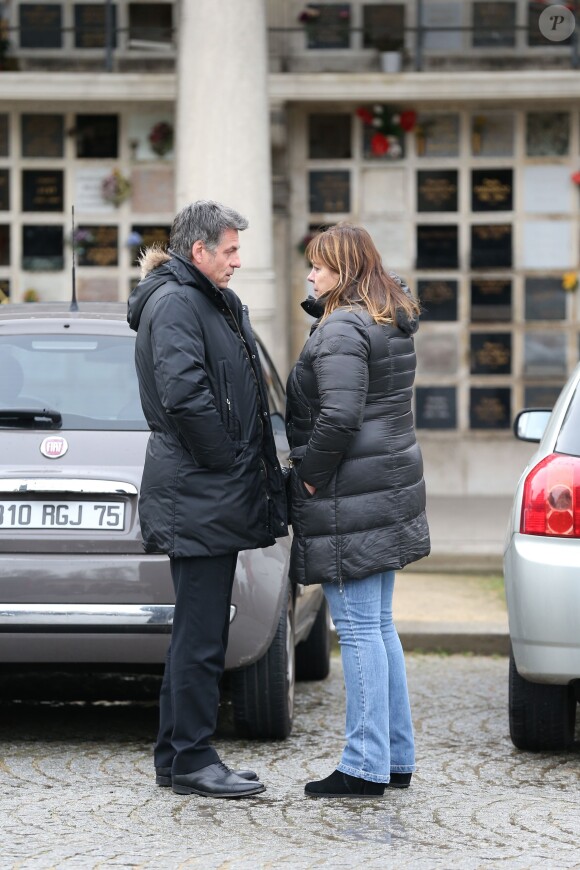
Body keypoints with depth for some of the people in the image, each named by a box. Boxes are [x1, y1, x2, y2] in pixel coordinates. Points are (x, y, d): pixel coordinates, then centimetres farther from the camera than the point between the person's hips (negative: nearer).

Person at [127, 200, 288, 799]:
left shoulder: (212, 302, 19)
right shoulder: (173, 303, -12)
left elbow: (241, 393, 20)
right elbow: (184, 394, -25)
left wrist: (255, 472, 9)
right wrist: (228, 460, -17)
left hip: (210, 496, 10)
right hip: (198, 498, -10)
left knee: (198, 632, 14)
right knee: (200, 635, -6)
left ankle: (176, 757, 20)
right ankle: (192, 761, -1)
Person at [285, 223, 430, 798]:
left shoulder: (341, 330, -15)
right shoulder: (392, 324, 15)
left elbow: (338, 417, -24)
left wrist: (310, 477, -12)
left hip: (350, 499, -10)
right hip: (391, 489, 10)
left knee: (359, 630, -6)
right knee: (378, 626, 15)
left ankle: (365, 767, -4)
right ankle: (396, 757, 20)